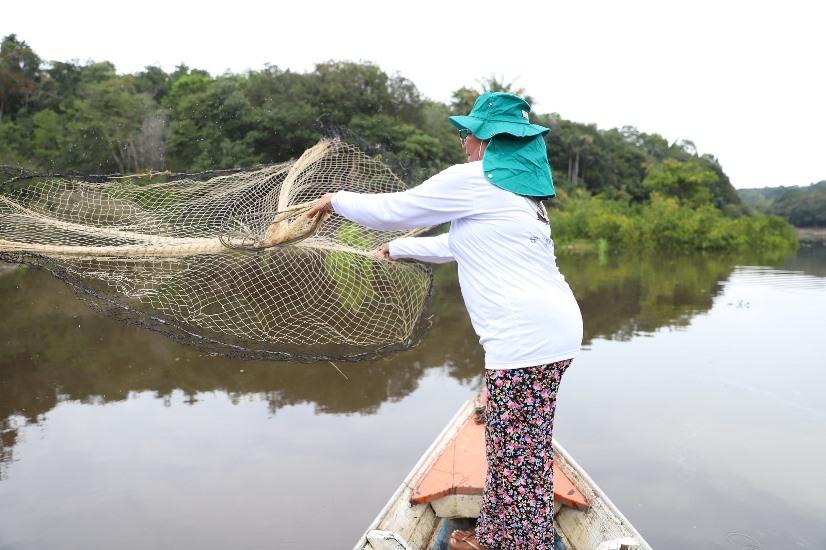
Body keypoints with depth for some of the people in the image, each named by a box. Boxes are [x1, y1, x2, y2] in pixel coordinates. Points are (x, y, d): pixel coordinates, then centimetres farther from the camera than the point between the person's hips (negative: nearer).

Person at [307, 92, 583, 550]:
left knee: (517, 452, 3)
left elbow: (392, 209, 0)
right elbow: (454, 245, 33)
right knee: (511, 443, 19)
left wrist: (336, 200, 17)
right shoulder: (517, 189, 23)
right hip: (555, 326, 10)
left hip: (526, 335, -10)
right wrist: (398, 249, 42)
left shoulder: (471, 179, -6)